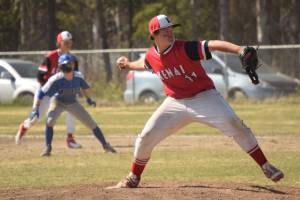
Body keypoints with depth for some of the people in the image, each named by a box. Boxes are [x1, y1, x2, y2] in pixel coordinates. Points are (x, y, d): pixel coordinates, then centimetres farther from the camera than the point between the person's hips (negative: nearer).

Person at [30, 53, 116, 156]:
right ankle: (47, 148, -15)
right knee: (50, 121, -29)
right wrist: (36, 108, -32)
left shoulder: (78, 77, -21)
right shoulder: (56, 80, -32)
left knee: (91, 123, 0)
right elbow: (41, 93, -27)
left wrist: (88, 99, 12)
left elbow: (83, 87, 3)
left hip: (73, 103, 3)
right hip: (58, 102, -3)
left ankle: (105, 145, 15)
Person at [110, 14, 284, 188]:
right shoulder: (151, 56, -3)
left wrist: (240, 50, -46)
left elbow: (213, 45, -33)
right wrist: (129, 65, 30)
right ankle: (133, 178, 19)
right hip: (176, 103, 4)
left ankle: (266, 167, -12)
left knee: (234, 125, -21)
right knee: (146, 137, -2)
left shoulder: (185, 48, -19)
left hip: (204, 97, -4)